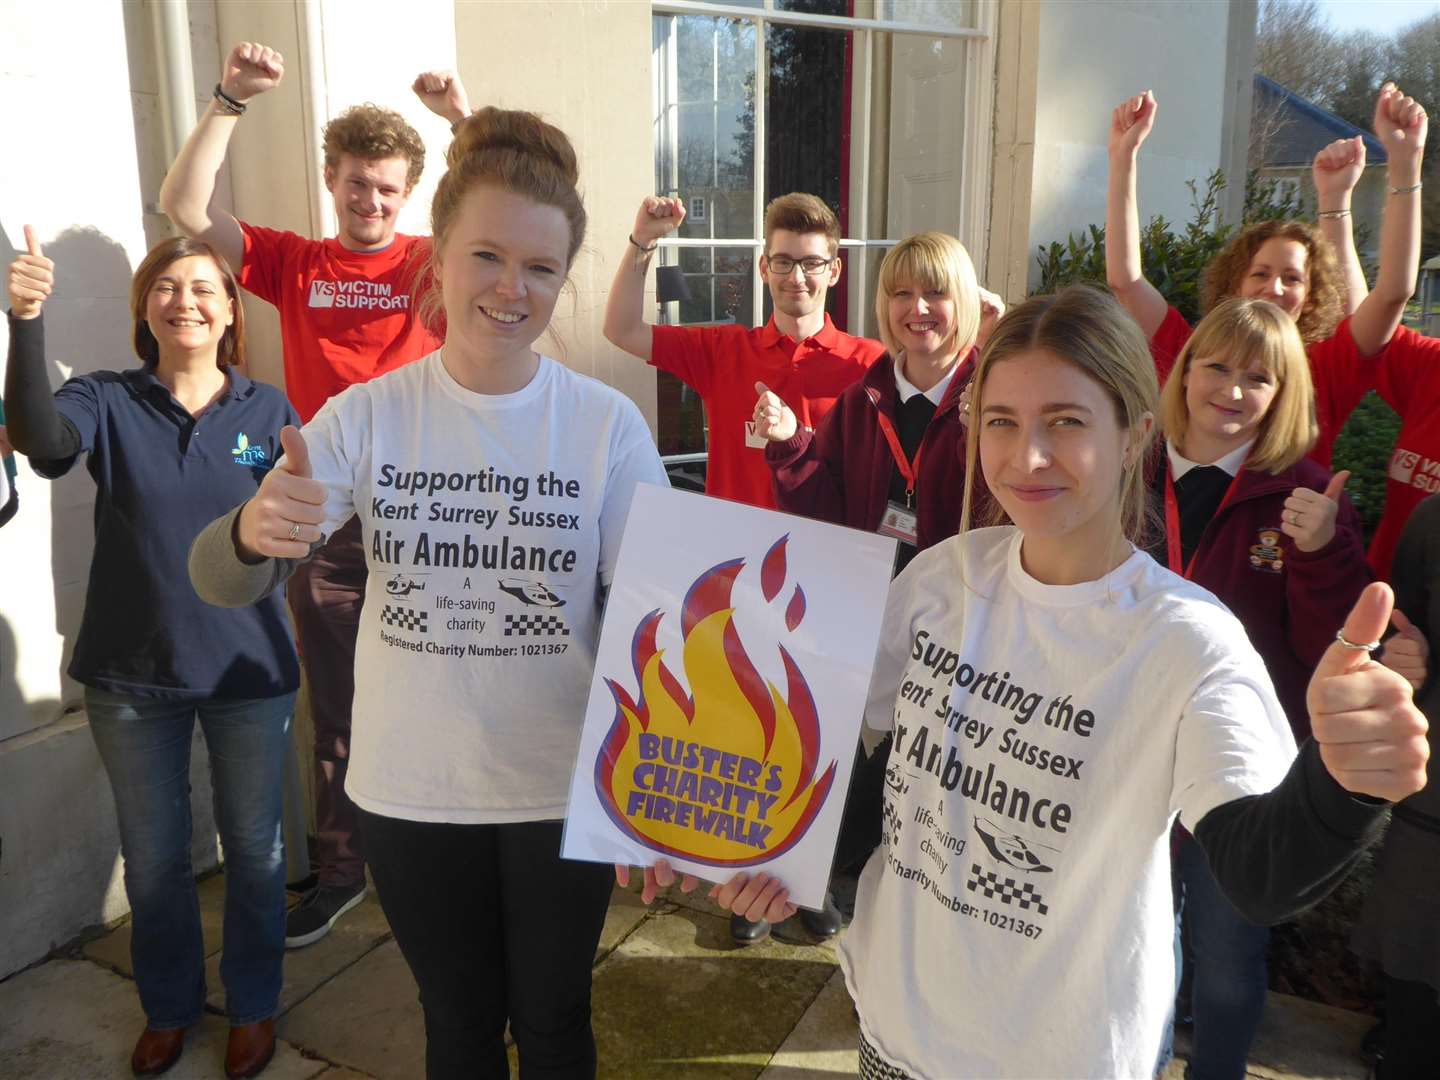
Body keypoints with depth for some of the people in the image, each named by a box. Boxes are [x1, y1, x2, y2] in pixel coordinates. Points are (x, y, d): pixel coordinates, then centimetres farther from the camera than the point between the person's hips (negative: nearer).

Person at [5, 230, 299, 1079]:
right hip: (132, 674, 1)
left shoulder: (268, 412, -2)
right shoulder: (108, 402, -4)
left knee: (255, 850, 14)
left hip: (249, 670, 0)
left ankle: (254, 1004, 37)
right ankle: (169, 1006, 41)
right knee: (153, 858, 17)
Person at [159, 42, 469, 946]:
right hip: (326, 521, 2)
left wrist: (463, 116, -21)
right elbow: (184, 207, -3)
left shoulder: (434, 266, 1)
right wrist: (231, 100, -11)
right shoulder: (294, 265, 5)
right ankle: (342, 869, 27)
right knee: (337, 709, 12)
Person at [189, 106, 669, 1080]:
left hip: (563, 788, -1)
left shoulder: (608, 424, -10)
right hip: (411, 791, 1)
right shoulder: (367, 417, -7)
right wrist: (254, 532, -35)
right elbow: (223, 583, -11)